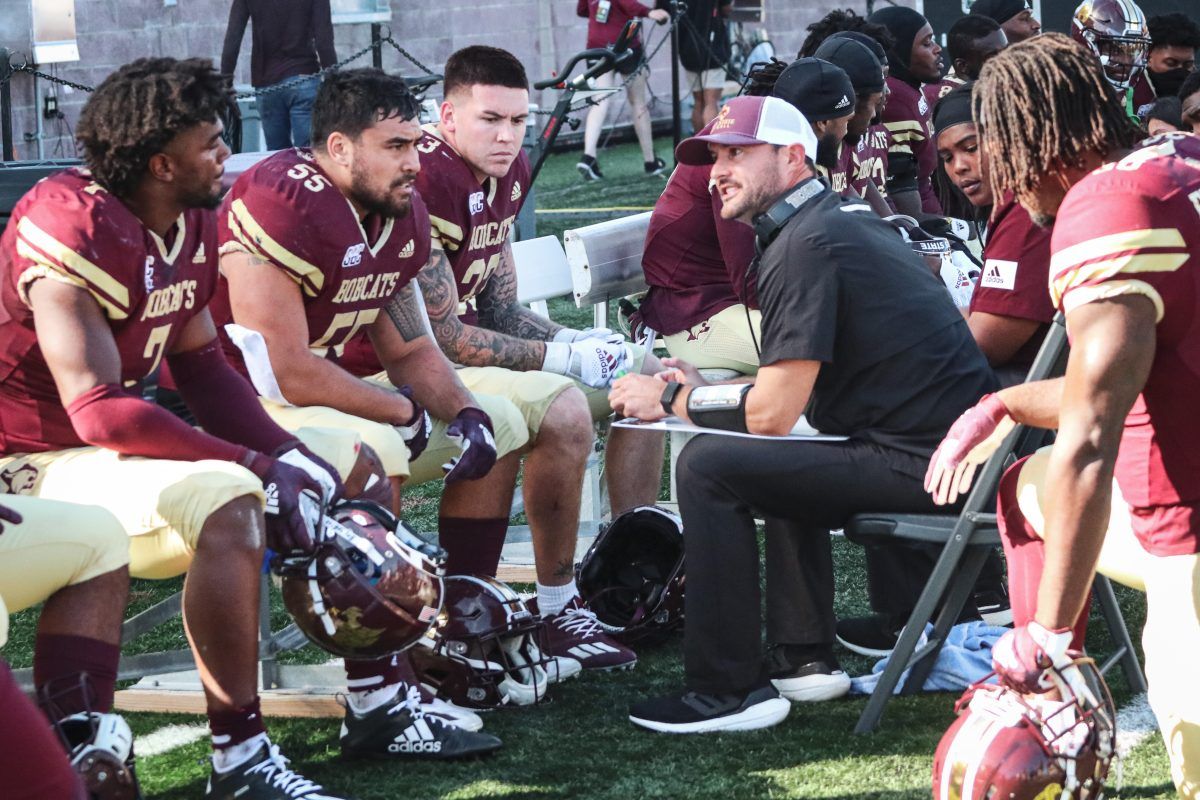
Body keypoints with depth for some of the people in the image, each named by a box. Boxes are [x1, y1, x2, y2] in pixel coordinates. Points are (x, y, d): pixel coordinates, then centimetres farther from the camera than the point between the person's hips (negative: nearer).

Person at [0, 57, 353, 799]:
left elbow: (202, 366, 10)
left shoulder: (194, 224, 4)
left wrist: (287, 454, -7)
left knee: (329, 480, 6)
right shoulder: (75, 230, -24)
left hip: (119, 446, 10)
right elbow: (98, 410, -27)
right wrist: (256, 464, -25)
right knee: (227, 502, -32)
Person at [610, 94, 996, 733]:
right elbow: (798, 389, 24)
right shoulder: (851, 218, 18)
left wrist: (674, 400, 0)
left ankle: (729, 690, -5)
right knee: (775, 460, 30)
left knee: (709, 466, -10)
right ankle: (805, 656, 25)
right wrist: (703, 388, 18)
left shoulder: (803, 245, -12)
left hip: (922, 462, -10)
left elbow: (773, 411, -15)